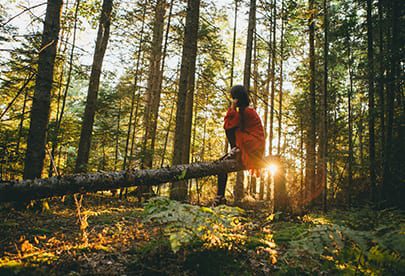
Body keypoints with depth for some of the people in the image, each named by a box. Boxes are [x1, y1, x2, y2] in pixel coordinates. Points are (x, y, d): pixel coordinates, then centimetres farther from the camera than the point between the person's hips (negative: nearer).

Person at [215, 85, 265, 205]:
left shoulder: (246, 111, -14)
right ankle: (220, 197, 9)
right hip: (249, 148, 9)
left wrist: (232, 108, -11)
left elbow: (228, 125, -15)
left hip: (251, 148, -9)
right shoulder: (247, 110, 15)